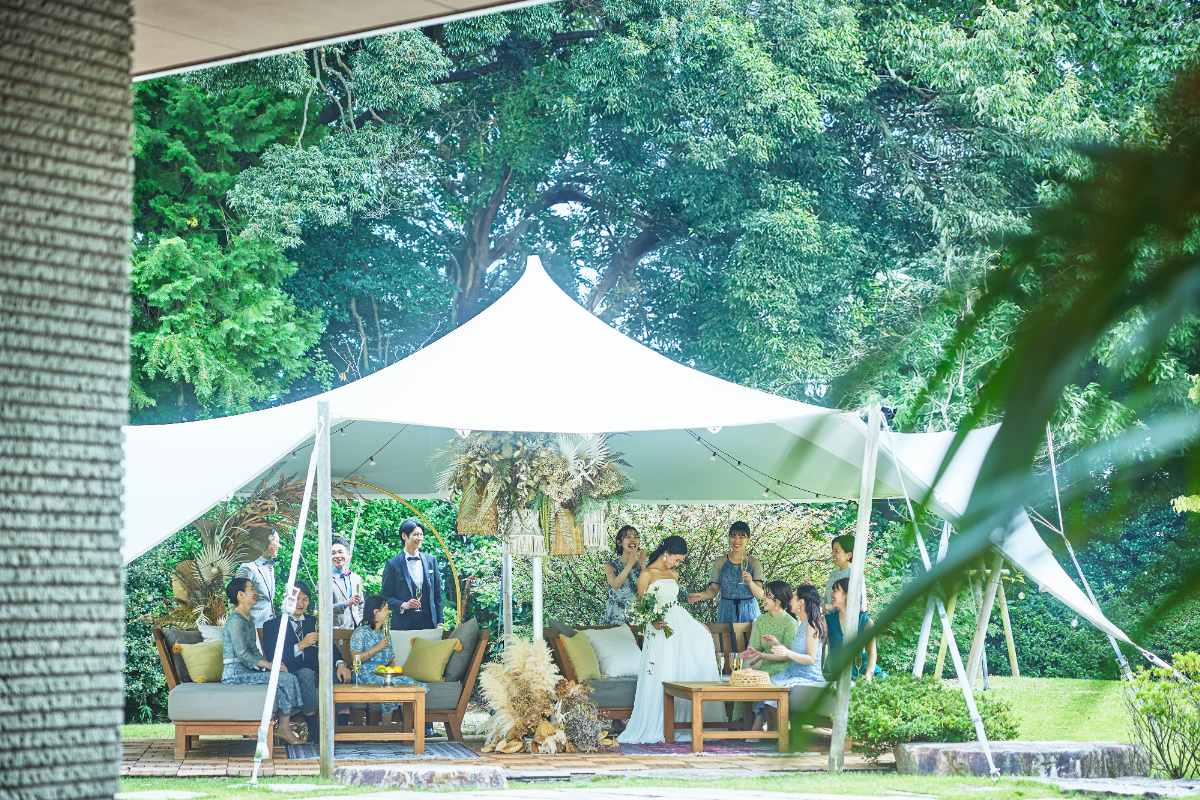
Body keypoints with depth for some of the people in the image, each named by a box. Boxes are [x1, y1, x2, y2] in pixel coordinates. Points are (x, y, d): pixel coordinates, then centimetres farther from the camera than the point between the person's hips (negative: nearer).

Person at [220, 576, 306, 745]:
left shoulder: (248, 620, 19)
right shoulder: (236, 620, -13)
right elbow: (242, 653, -21)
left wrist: (270, 663, 3)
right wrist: (269, 665, -18)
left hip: (248, 669, 9)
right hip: (236, 672, -9)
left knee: (289, 677, -8)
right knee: (285, 679, -20)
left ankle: (284, 726, -11)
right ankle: (284, 728, -12)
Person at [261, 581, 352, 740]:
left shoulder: (314, 623, 21)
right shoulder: (273, 624, 7)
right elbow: (271, 657, -9)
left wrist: (340, 664, -14)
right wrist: (301, 645, -19)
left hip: (314, 674, 4)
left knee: (341, 676, -26)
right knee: (306, 673, -37)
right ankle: (313, 726, -37)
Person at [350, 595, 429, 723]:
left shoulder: (386, 634, 28)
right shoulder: (361, 632, 6)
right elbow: (355, 658, -7)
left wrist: (392, 667, 0)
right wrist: (377, 648, -11)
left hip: (384, 673, 6)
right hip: (367, 674, -6)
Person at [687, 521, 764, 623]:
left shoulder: (754, 563, 1)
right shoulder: (719, 563, 5)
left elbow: (760, 595, -5)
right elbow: (714, 590, 4)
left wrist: (750, 583, -23)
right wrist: (702, 595, -15)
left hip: (748, 613, -1)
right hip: (726, 613, 1)